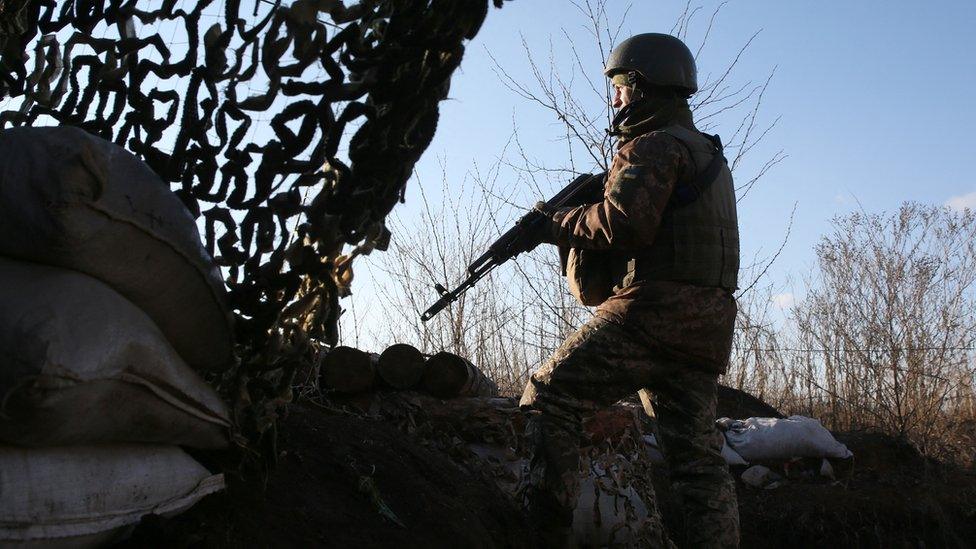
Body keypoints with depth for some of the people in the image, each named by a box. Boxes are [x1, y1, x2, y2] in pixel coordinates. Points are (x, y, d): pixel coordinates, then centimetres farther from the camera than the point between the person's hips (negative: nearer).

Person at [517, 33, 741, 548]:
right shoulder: (708, 152, 27)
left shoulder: (654, 145, -4)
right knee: (698, 458, 7)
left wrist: (557, 224, -5)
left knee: (549, 395, -4)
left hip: (653, 312, -9)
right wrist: (581, 228, 16)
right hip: (706, 328, 9)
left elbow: (625, 222, -20)